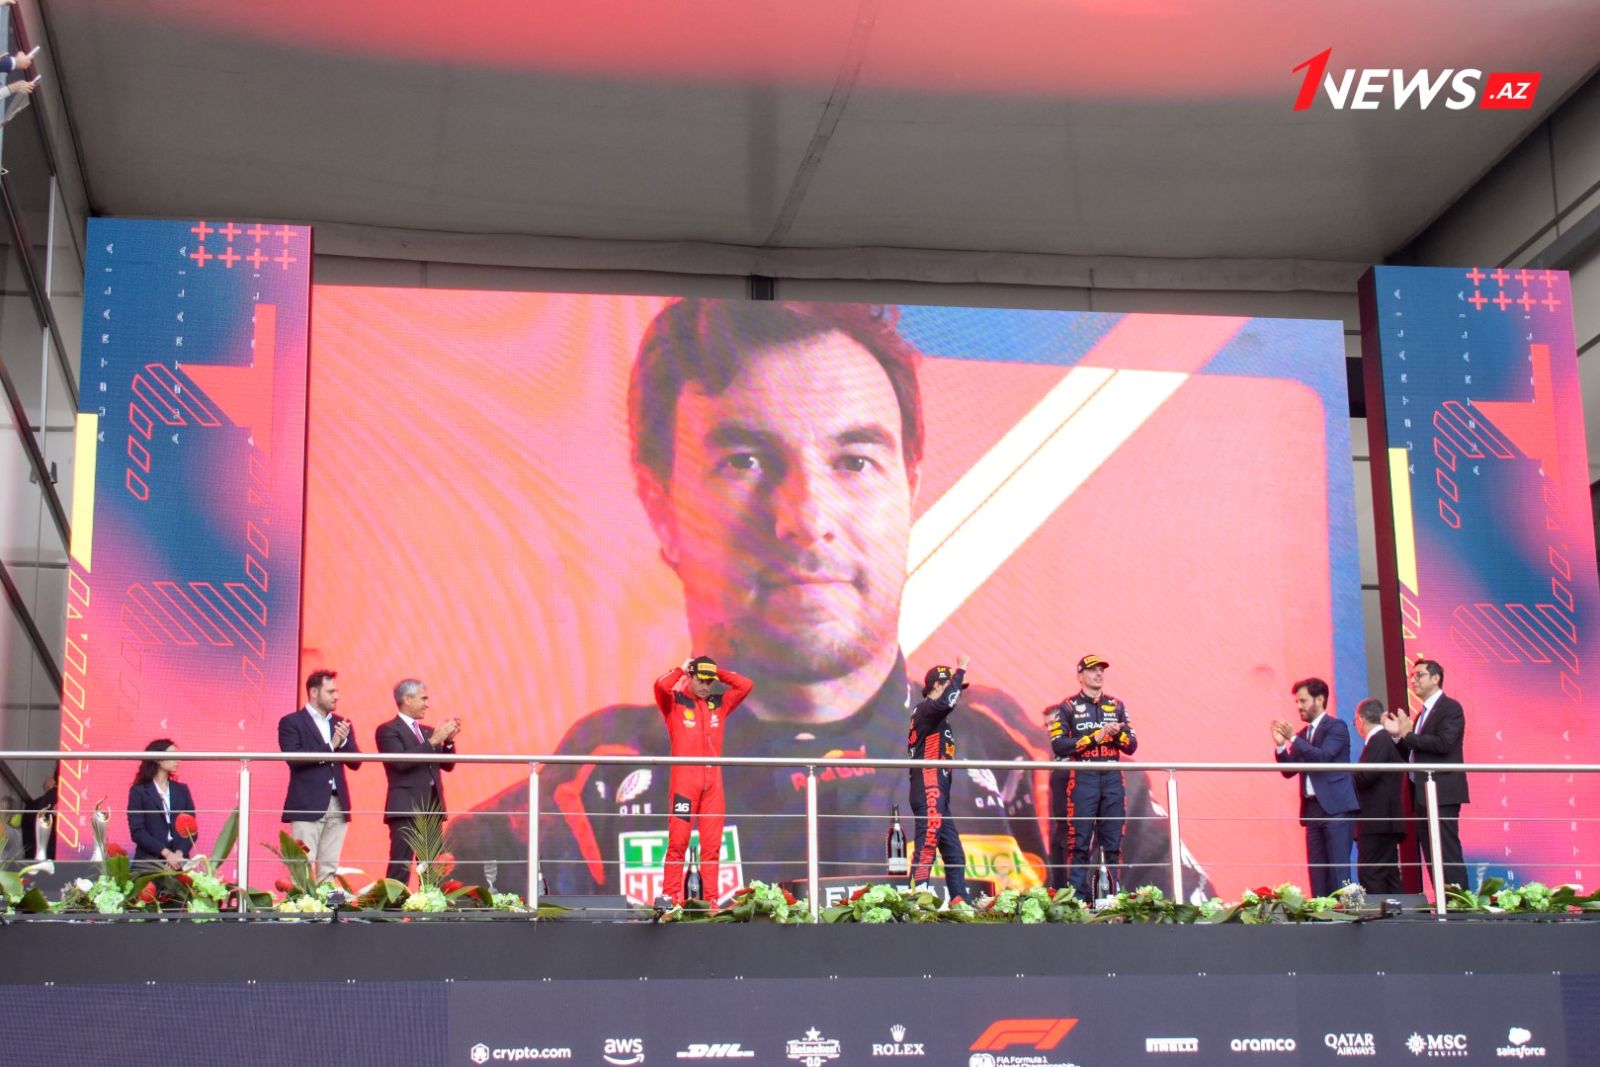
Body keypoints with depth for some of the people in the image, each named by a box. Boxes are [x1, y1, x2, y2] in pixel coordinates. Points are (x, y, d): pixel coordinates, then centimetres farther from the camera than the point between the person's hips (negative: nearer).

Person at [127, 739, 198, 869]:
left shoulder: (182, 790, 16)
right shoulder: (139, 791, 4)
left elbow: (192, 828, 9)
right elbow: (137, 831, -5)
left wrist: (179, 853, -8)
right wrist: (166, 853, -13)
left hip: (179, 860, 3)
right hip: (149, 861, -3)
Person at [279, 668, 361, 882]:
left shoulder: (341, 724, 17)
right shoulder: (291, 722, 1)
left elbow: (355, 762, 9)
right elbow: (293, 758, -14)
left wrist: (344, 741, -9)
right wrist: (329, 747, -13)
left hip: (337, 806, 5)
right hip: (307, 806, -5)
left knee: (329, 869, 5)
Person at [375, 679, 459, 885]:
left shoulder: (428, 731, 20)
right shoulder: (388, 730, -2)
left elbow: (447, 765, 16)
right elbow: (401, 761, -18)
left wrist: (448, 740, -1)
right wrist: (433, 741, -18)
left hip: (432, 809, 7)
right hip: (406, 809, -7)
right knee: (400, 867, -11)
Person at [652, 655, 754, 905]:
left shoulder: (719, 704, 17)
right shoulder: (675, 702, 5)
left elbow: (746, 685, 12)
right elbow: (661, 685, -14)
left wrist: (718, 672, 11)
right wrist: (681, 670, 2)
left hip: (713, 781, 4)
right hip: (685, 779, -4)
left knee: (712, 843, 2)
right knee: (678, 840, -8)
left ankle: (712, 899, 2)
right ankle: (670, 897, -6)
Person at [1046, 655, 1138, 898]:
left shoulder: (1116, 706, 16)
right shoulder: (1068, 707, 4)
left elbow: (1132, 746, 14)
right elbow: (1058, 746, -7)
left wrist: (1117, 733, -6)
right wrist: (1093, 737, -12)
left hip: (1113, 779, 4)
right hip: (1082, 779, -4)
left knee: (1113, 843, 3)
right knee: (1080, 843, -6)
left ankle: (1115, 896, 5)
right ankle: (1078, 897, -5)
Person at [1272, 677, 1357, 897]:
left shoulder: (1336, 727, -2)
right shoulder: (1303, 734, 17)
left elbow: (1323, 757, -18)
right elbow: (1289, 771, 15)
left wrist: (1293, 739, -18)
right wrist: (1281, 745, -1)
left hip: (1335, 807, -7)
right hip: (1313, 808, 7)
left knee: (1338, 870, -10)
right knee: (1317, 872, 4)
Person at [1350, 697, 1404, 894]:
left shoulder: (1378, 740, -12)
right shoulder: (1386, 739, 18)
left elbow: (1366, 776, -20)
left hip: (1376, 821, -10)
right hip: (1385, 821, 10)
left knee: (1369, 873, -11)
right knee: (1389, 874, 11)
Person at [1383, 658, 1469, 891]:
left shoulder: (1450, 708, -5)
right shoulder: (1424, 713, 21)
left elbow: (1444, 743, -20)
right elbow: (1412, 754, 20)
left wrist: (1408, 734, -13)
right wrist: (1397, 735, 4)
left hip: (1442, 793, -9)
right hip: (1422, 794, 9)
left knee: (1448, 855, -12)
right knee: (1432, 858, 8)